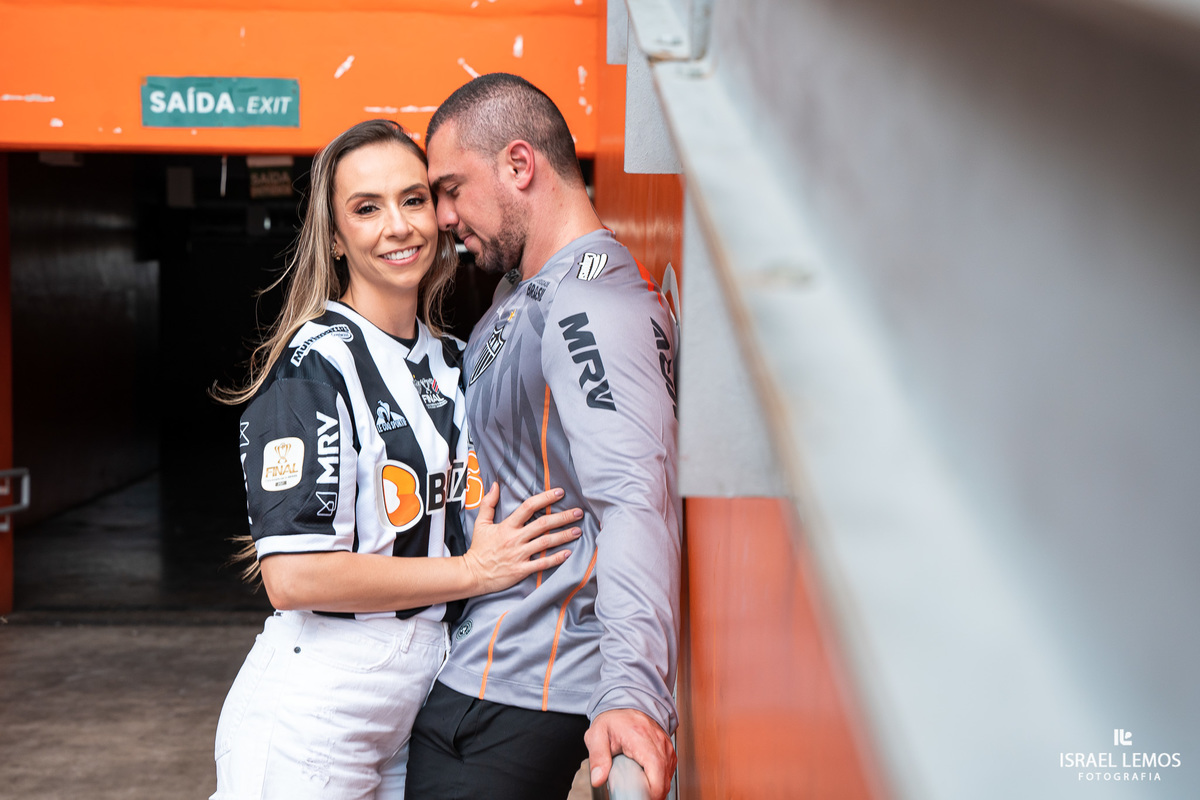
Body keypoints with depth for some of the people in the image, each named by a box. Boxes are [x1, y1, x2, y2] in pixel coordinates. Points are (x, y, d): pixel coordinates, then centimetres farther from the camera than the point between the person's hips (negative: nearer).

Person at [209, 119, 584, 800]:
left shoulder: (453, 362, 10)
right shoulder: (312, 365, -15)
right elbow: (293, 576, -22)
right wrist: (472, 570, -17)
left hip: (418, 712, 7)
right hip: (310, 726, -7)